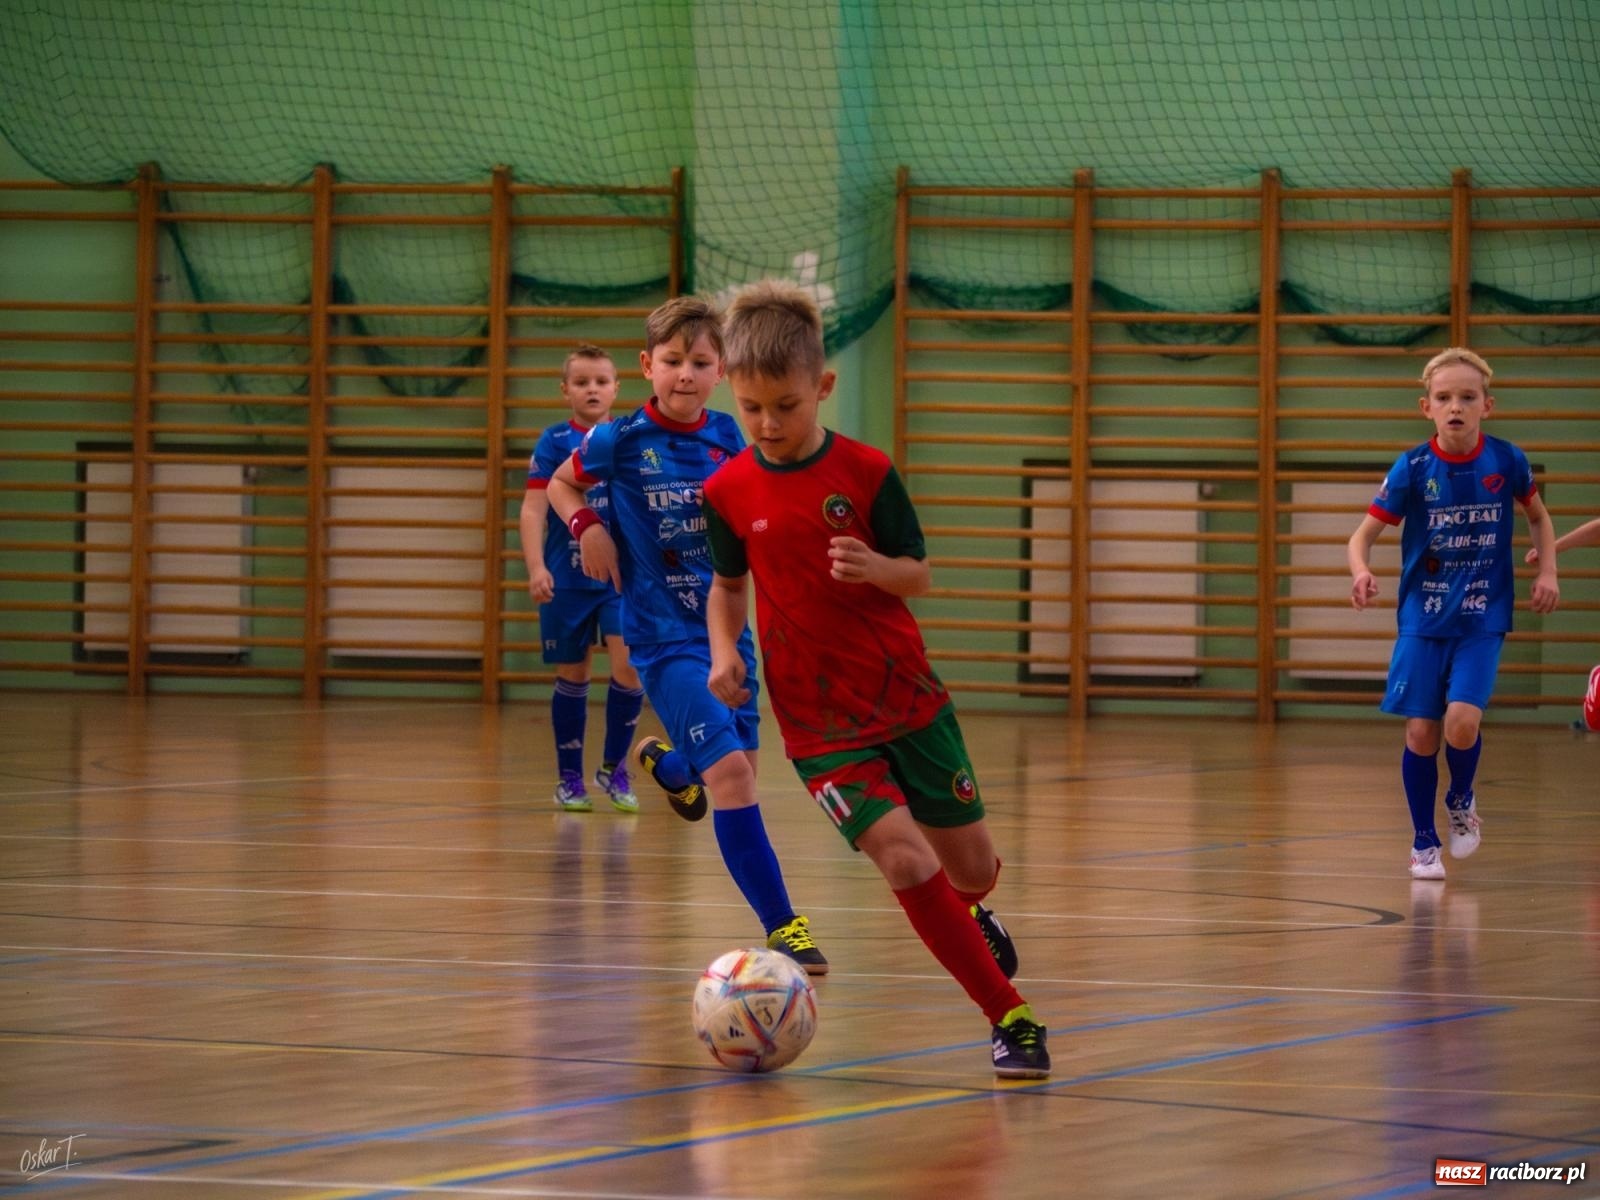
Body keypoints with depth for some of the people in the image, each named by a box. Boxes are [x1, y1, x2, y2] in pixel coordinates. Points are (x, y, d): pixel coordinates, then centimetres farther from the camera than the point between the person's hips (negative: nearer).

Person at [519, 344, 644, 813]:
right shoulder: (555, 441, -2)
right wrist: (536, 568, -18)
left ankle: (614, 767, 1)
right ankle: (569, 778, 19)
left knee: (630, 664, -16)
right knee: (572, 677, 6)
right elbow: (533, 510, -7)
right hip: (567, 578, -1)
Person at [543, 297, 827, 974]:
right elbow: (561, 485, 11)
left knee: (737, 770, 17)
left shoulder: (728, 439, 2)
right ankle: (780, 927, -16)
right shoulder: (621, 440, -7)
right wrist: (587, 527, -8)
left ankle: (667, 764, 54)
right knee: (730, 773, -18)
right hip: (664, 637, -5)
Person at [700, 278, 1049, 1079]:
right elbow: (727, 583, 13)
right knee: (907, 863, -19)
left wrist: (875, 568, -23)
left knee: (972, 868, 9)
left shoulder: (865, 471, -7)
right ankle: (1010, 1018, -8)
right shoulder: (727, 492, -2)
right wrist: (724, 651, -5)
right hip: (820, 723, -1)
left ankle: (971, 917, 49)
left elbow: (918, 573, -1)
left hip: (908, 697, 1)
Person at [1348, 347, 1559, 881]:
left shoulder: (1507, 461, -6)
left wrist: (1548, 571, 0)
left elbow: (1538, 517, 13)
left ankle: (1461, 801, 15)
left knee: (1462, 721, -18)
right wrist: (1361, 571, -27)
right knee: (1421, 730, -1)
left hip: (1482, 620, 0)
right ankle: (1424, 843, 17)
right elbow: (1363, 534, -7)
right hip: (1422, 617, 0)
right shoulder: (1413, 469, -9)